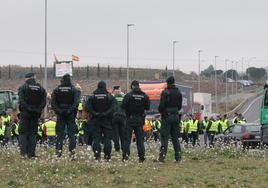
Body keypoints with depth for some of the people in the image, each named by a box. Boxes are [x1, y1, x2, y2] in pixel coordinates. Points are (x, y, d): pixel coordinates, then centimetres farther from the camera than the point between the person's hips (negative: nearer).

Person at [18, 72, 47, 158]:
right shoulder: (41, 88, 9)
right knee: (33, 133, 7)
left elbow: (21, 101, -13)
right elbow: (44, 101, 1)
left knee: (23, 132, 1)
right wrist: (38, 109, 0)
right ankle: (31, 153, 3)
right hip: (35, 114, 3)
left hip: (25, 113, -3)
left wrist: (27, 108, -10)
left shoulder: (23, 87, -3)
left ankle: (23, 152, -10)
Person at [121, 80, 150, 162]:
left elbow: (123, 106, -12)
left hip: (130, 119, -3)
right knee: (140, 138, 8)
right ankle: (141, 156, 5)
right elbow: (147, 107, 4)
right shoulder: (144, 96, 0)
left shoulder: (129, 95, -11)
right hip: (140, 119, 3)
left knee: (127, 138, 2)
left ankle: (126, 155, -8)